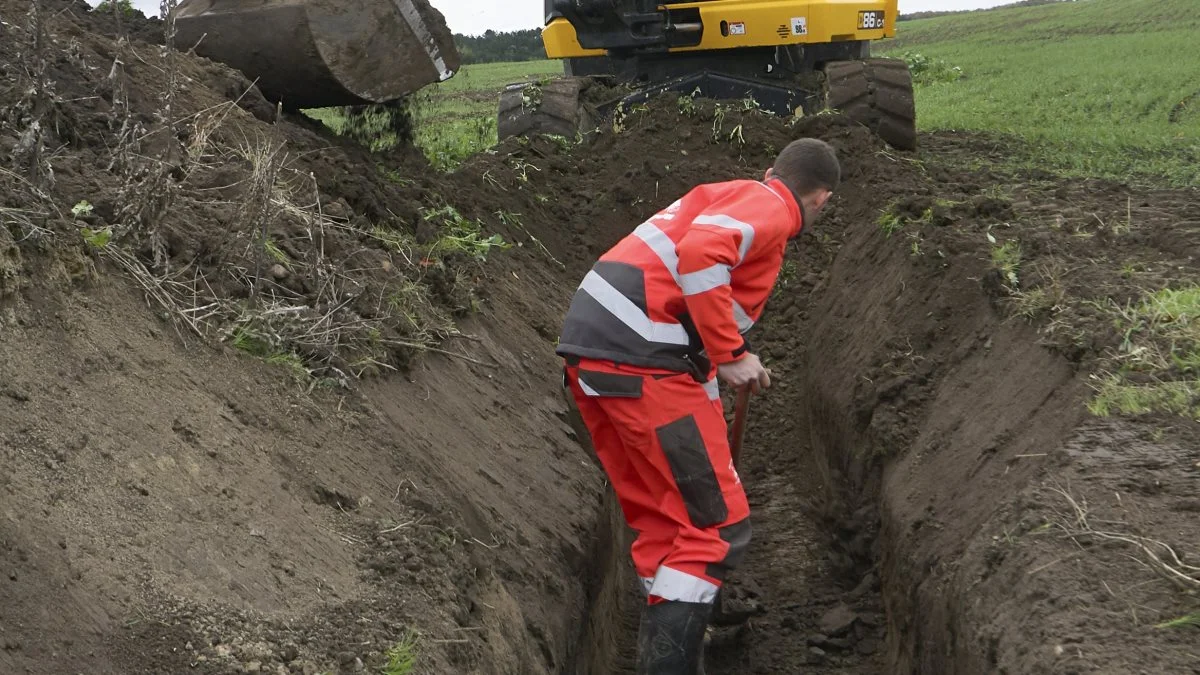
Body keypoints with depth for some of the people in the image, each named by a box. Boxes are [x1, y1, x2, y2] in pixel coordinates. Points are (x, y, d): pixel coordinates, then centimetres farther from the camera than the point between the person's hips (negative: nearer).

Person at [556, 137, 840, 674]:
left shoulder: (728, 193, 26)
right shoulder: (770, 207, -1)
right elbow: (700, 255, -20)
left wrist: (727, 357, 33)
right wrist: (730, 355, -13)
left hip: (590, 347, 9)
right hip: (642, 362, -9)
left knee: (664, 524, 17)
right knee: (719, 527, -2)